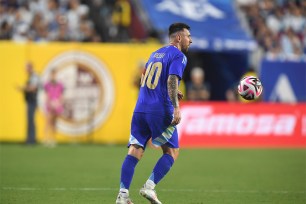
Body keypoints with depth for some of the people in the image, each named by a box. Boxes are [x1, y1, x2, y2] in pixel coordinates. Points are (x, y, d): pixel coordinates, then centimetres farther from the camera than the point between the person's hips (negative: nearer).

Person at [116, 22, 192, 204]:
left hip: (141, 109, 7)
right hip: (161, 111, -7)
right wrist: (176, 107, -22)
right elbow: (172, 80, -16)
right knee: (172, 152, 6)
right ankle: (150, 186, -9)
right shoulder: (178, 56, -2)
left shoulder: (156, 54, 23)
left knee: (135, 151, 1)